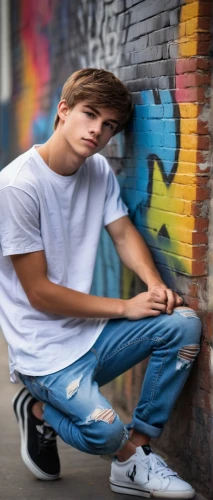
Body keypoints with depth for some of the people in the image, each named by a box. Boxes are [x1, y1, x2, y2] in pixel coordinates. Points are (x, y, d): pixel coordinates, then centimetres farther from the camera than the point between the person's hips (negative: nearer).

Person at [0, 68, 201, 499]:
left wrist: (155, 285, -14)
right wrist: (126, 307, -14)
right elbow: (39, 292, -17)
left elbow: (124, 235, 8)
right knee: (105, 432, -28)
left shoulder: (99, 170, 4)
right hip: (45, 349, -7)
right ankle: (41, 409, 9)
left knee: (183, 323, -15)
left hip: (91, 333, 7)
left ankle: (132, 462, -2)